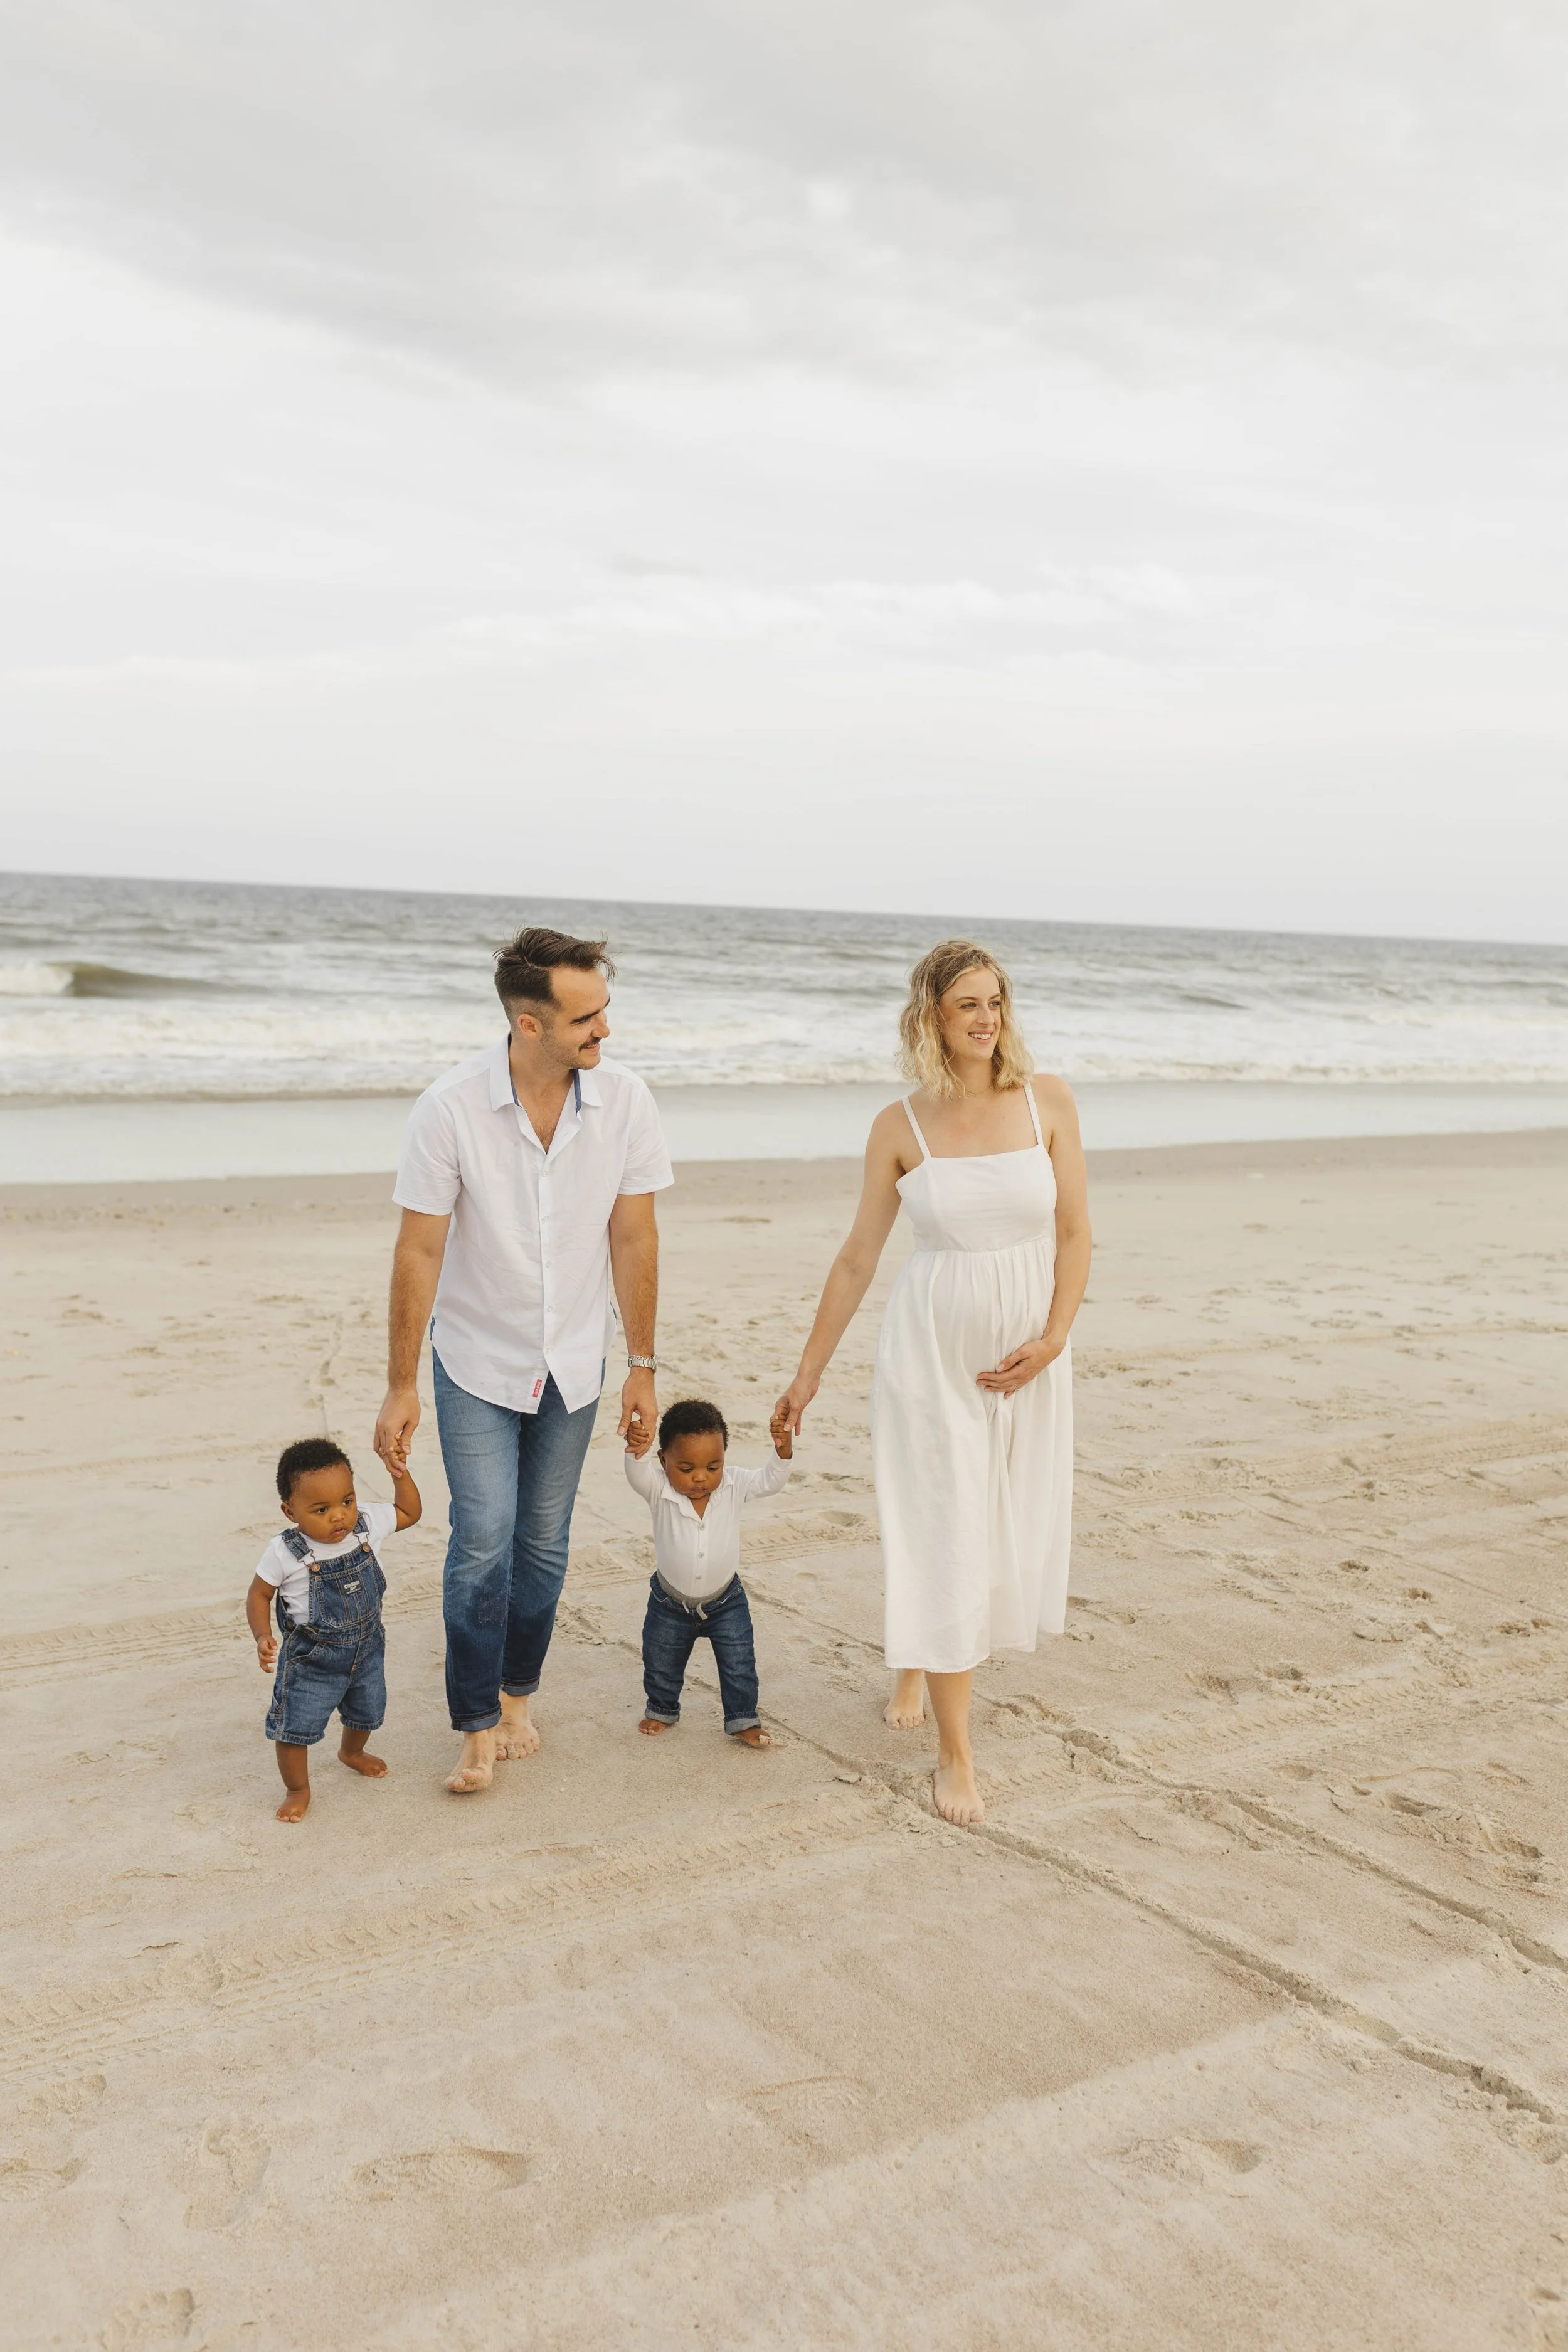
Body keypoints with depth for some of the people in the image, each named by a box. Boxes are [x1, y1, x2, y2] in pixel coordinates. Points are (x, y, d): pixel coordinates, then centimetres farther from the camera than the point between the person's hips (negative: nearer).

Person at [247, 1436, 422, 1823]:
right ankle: (298, 1789, 27)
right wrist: (263, 1637, -24)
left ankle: (351, 1752, 59)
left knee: (366, 1713, 27)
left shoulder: (367, 1525, -16)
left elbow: (409, 1513, 2)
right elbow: (259, 1594, -11)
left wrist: (400, 1475, -12)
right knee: (295, 1728, -1)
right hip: (310, 1659, -4)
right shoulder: (285, 1553, -25)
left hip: (365, 1648, 5)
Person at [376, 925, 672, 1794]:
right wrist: (399, 1388, -10)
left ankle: (517, 1695, 31)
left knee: (544, 1542, 11)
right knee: (483, 1541, -7)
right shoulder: (449, 1109, -20)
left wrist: (642, 1366, 0)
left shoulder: (624, 1102, -13)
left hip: (573, 1363, 3)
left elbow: (633, 1239, -4)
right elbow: (419, 1252, -13)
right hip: (477, 1362, -2)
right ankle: (477, 1728, 9)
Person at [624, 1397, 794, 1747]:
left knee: (739, 1666, 6)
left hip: (725, 1601, 0)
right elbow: (636, 1475, -44)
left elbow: (770, 1481, -25)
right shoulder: (659, 1489, -26)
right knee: (661, 1666, 19)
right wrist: (635, 1452, -67)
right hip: (670, 1603, 0)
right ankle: (663, 1709, 46)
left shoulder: (734, 1486, -19)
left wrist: (783, 1450, -45)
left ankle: (743, 1719, 27)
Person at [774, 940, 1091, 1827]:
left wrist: (1051, 1339, -13)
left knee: (1013, 1526, 12)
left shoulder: (1049, 1103, -2)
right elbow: (857, 1260, 3)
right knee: (946, 1535, -1)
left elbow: (1076, 1234, -1)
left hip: (1027, 1349, 2)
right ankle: (955, 1750, 11)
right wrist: (809, 1372, 6)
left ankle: (918, 1657, 42)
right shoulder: (900, 1127, -3)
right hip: (933, 1345, -2)